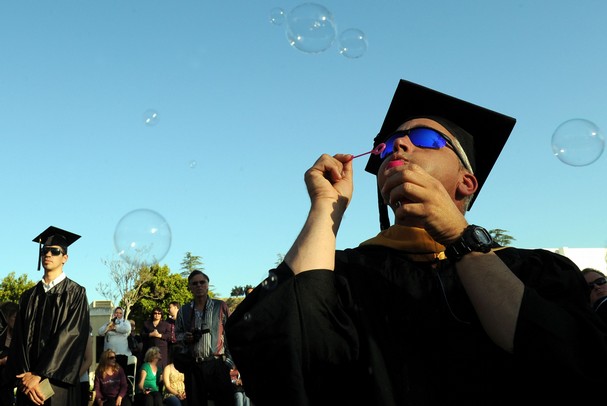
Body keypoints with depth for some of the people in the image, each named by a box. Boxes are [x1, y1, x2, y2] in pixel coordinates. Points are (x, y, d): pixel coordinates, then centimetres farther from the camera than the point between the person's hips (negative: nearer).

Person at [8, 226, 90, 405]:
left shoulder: (75, 293, -2)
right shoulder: (28, 296, 11)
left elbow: (69, 336, -12)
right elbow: (19, 338, 3)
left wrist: (38, 376, -15)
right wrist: (26, 374, -12)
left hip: (57, 383, -4)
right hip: (27, 383, 4)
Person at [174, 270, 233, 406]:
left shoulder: (221, 306, 4)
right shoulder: (184, 310, 11)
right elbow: (177, 333, 20)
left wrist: (229, 360, -7)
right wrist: (185, 338, -3)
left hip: (217, 364, -2)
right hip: (192, 366, 3)